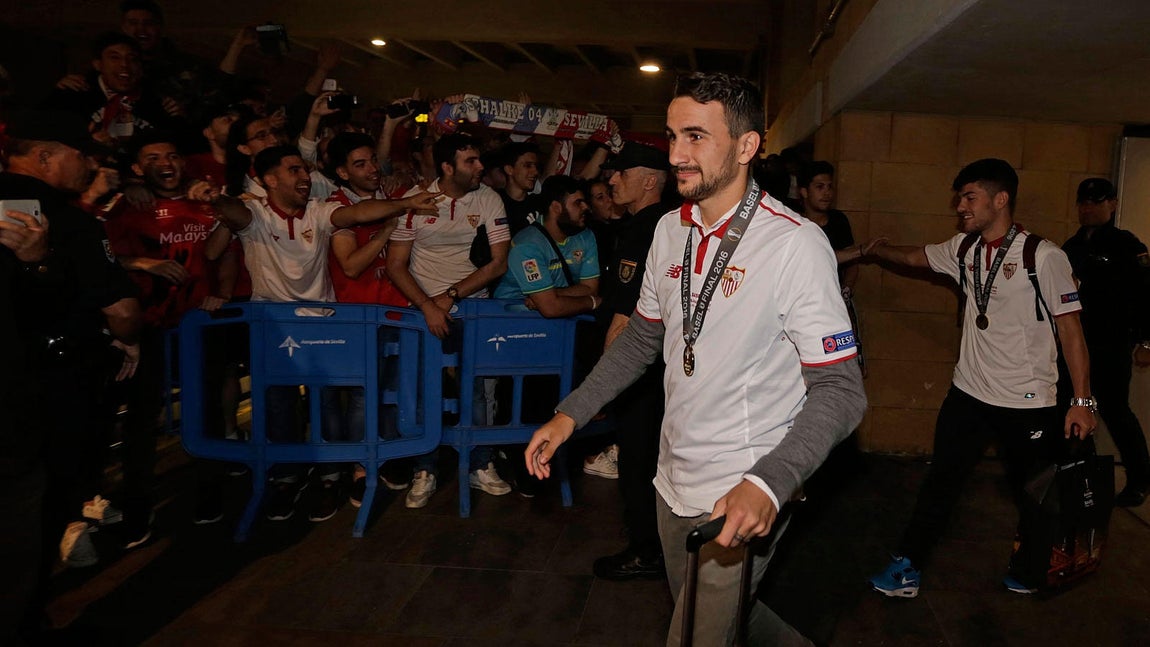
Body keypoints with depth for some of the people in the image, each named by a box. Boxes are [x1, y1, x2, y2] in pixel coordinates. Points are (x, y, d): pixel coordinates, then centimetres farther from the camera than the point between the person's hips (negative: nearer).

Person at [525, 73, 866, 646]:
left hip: (742, 499, -7)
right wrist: (570, 414, 6)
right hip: (676, 481, 7)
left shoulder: (795, 244, -20)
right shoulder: (670, 230, 2)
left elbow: (839, 389, -20)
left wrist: (769, 483, -35)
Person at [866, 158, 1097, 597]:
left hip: (1028, 401, -4)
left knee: (1034, 493, 13)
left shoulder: (1044, 256, -13)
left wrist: (1082, 401, -14)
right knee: (941, 482, 8)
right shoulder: (963, 249, 3)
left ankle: (1028, 572, 36)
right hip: (969, 393, 5)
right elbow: (914, 257, 22)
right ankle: (907, 568, 16)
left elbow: (1070, 327, -12)